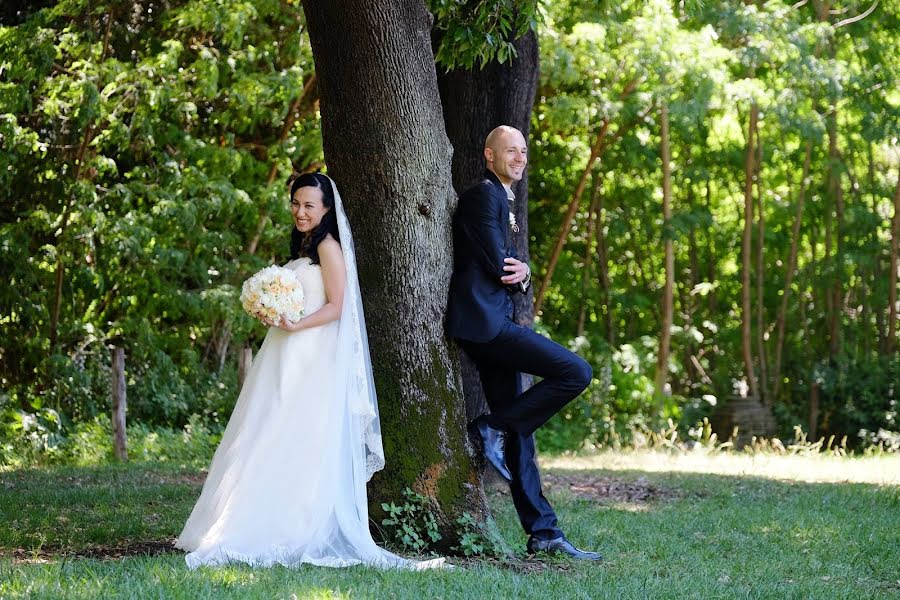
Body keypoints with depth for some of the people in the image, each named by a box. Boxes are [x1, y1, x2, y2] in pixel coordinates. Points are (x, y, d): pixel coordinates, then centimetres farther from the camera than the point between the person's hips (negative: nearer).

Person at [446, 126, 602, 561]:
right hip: (485, 320, -10)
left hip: (492, 322, 10)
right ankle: (493, 428, -9)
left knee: (518, 433, 8)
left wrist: (522, 273, -3)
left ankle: (542, 533, 9)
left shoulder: (501, 200, 24)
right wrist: (516, 275, 8)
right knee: (575, 372, -17)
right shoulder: (484, 195, -7)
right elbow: (498, 265, -14)